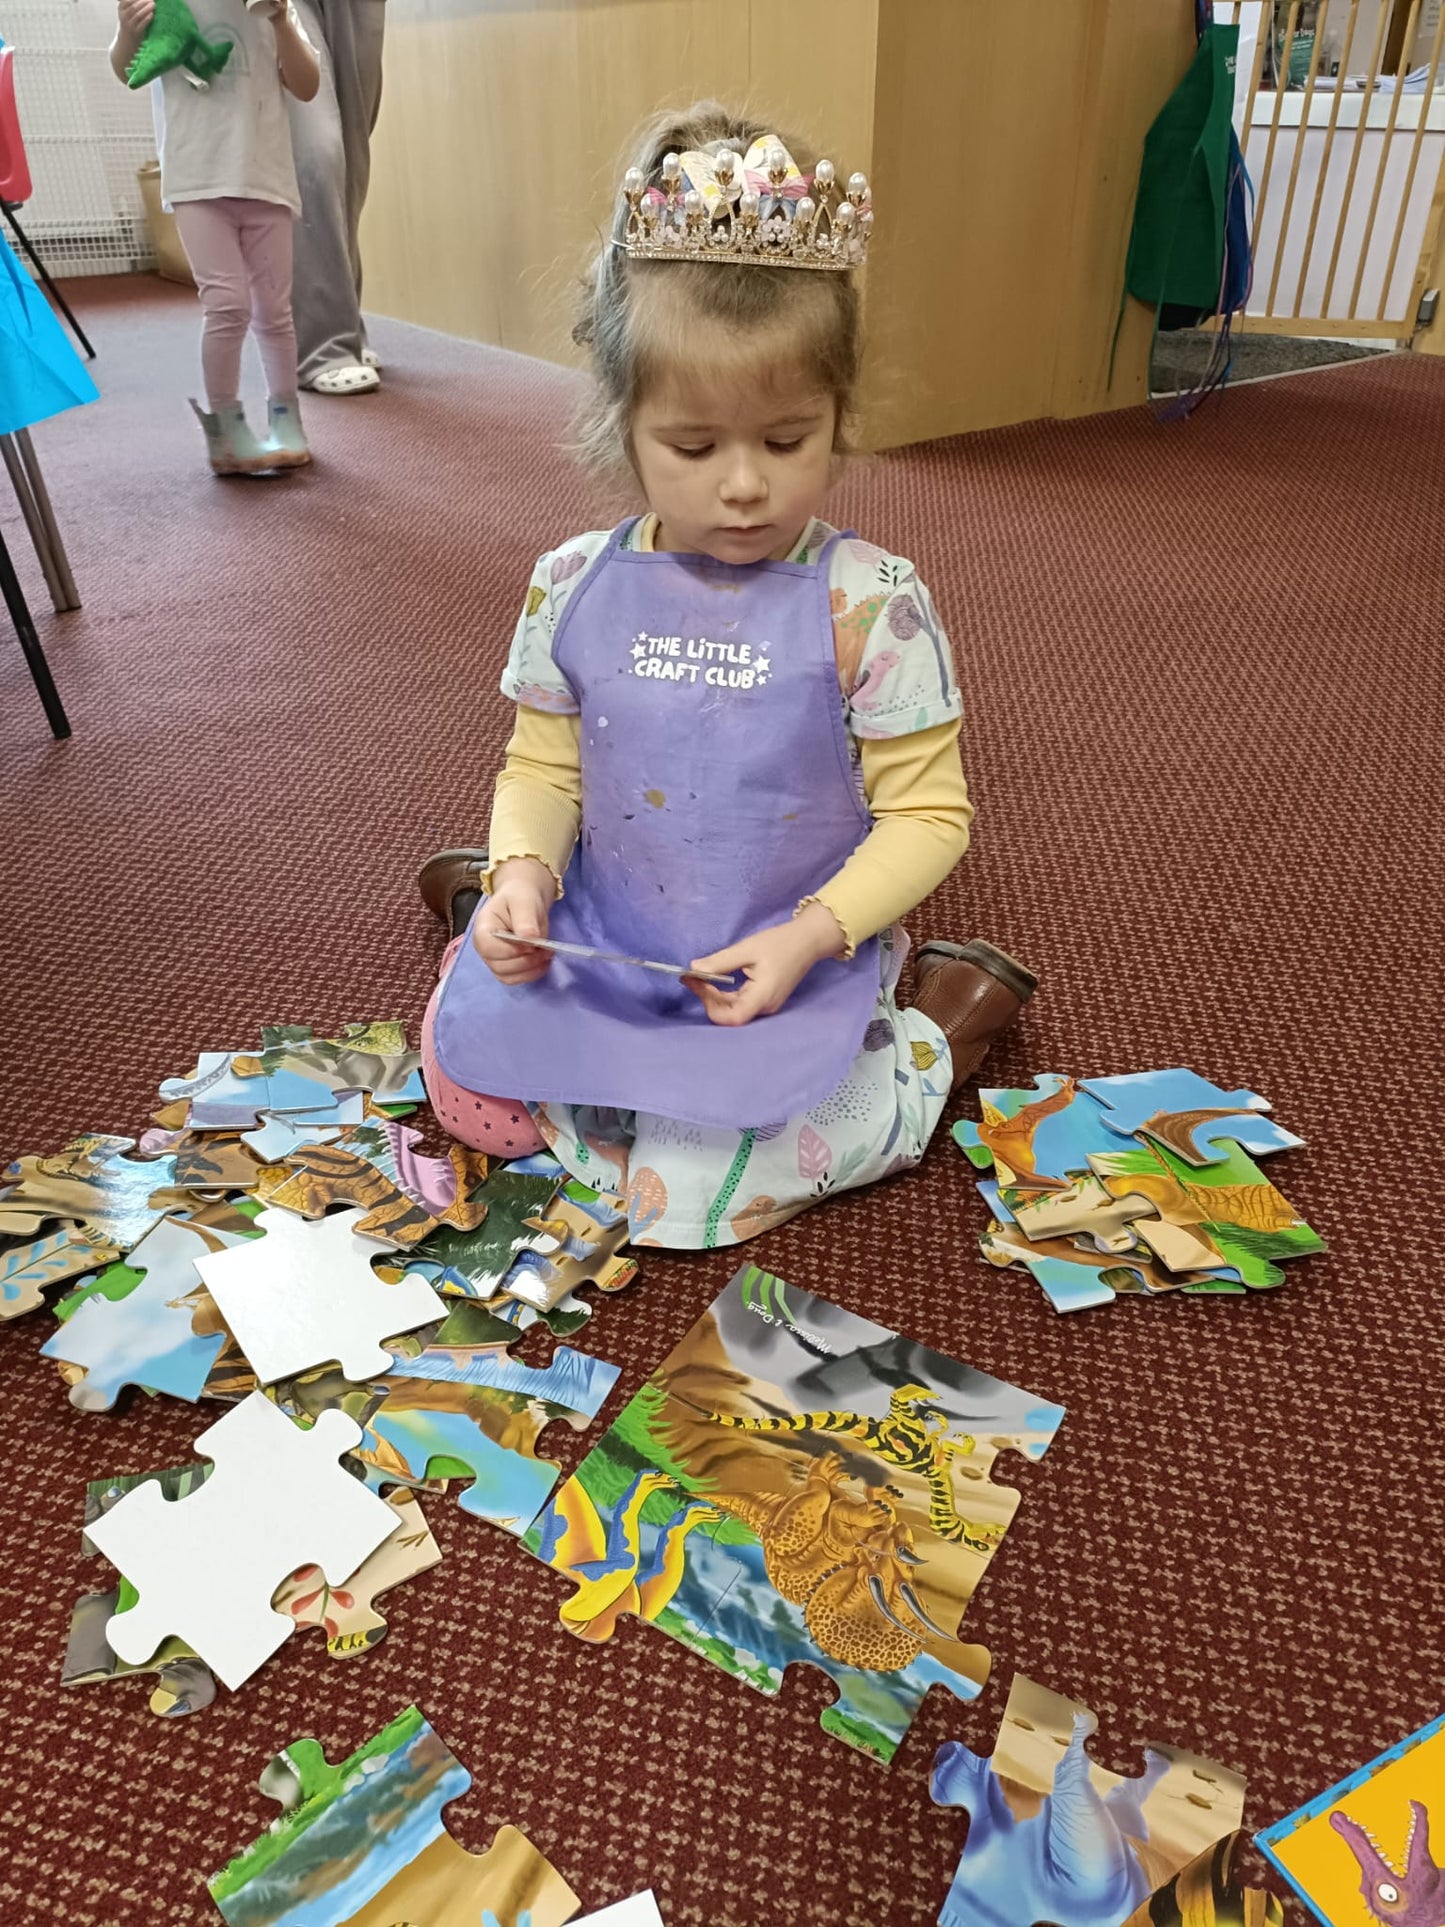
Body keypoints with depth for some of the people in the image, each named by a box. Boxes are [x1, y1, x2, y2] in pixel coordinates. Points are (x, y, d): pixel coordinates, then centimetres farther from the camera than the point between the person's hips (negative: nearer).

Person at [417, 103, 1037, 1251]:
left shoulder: (870, 607, -16)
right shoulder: (574, 590, -4)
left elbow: (928, 813, -11)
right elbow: (542, 768, 5)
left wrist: (809, 936, -25)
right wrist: (524, 874, -15)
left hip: (795, 971, -3)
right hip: (599, 950, 4)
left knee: (675, 1191, -17)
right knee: (467, 1087, -1)